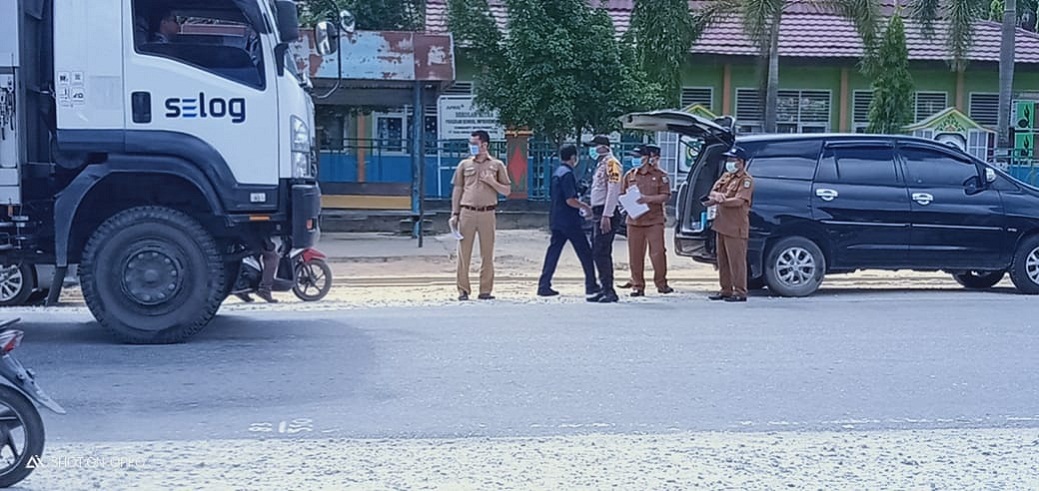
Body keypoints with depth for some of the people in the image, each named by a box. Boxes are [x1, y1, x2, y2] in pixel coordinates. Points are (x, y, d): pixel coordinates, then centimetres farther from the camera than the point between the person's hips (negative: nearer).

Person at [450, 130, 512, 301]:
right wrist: (454, 214, 3)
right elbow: (457, 190, 11)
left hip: (487, 213, -1)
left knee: (487, 253, 2)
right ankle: (463, 290, 4)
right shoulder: (464, 165, 10)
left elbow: (507, 190, 7)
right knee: (464, 252, -2)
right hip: (467, 212, 1)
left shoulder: (497, 165, 7)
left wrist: (492, 181, -10)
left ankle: (485, 290, 9)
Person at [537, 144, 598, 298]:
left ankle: (544, 286, 1)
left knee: (553, 252, 6)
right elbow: (570, 200, -20)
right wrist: (585, 207, -6)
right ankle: (591, 286, 7)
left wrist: (580, 206, 19)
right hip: (569, 221, -9)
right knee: (585, 253, 2)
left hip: (556, 220, 9)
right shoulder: (567, 174, -14)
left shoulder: (557, 173, 14)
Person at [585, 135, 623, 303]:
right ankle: (605, 289, 16)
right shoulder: (600, 164, 20)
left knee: (602, 252, -12)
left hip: (606, 214, -10)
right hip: (598, 213, 10)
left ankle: (609, 291, -11)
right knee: (597, 252, 11)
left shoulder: (611, 163, -11)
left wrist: (606, 216, -24)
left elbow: (613, 190, -19)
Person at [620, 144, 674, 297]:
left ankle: (661, 284, 9)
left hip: (654, 220, -3)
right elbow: (621, 194, 15)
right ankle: (637, 286, 10)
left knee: (658, 252, -5)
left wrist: (649, 199, -16)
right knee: (635, 255, 2)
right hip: (634, 220, 3)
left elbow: (665, 196, -3)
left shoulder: (661, 175, 3)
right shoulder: (630, 175, 11)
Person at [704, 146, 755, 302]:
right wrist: (717, 195, -14)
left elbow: (739, 200, -20)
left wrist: (717, 201, -22)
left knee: (736, 260, -7)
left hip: (736, 227, -9)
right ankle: (726, 290, 18)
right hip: (722, 224, 9)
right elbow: (713, 191, 10)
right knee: (723, 260, 12)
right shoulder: (726, 176, 18)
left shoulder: (746, 180, -8)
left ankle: (740, 292, -3)